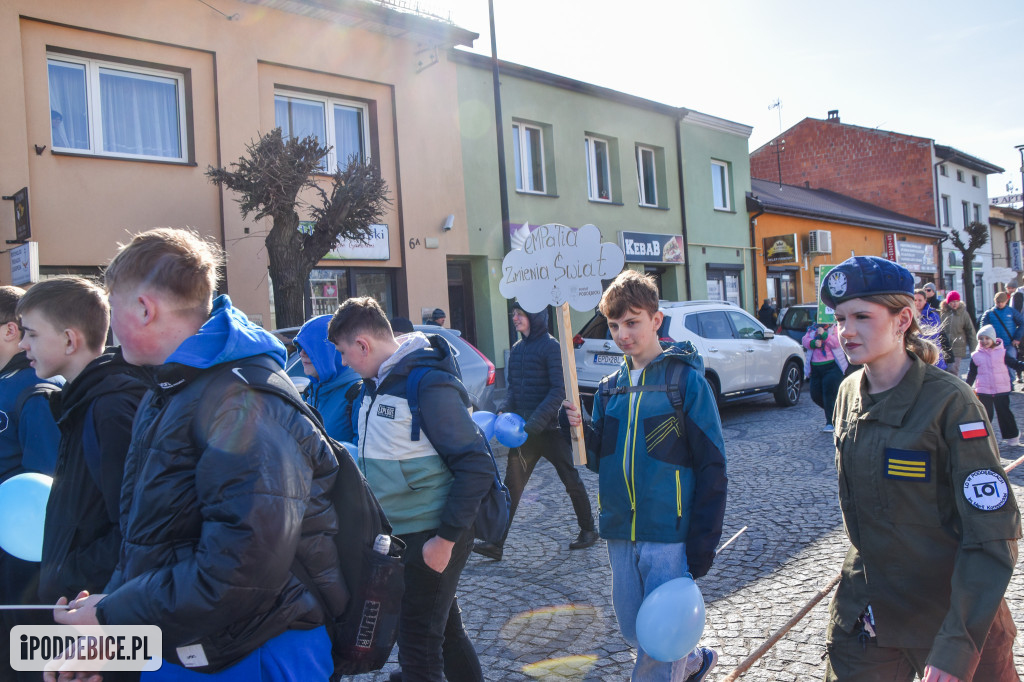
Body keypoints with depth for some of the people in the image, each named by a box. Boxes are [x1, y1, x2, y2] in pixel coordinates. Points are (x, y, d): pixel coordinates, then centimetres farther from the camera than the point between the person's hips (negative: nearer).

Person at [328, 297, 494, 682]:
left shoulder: (429, 383, -19)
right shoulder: (378, 381, 7)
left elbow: (476, 466, -21)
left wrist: (446, 538, -20)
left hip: (431, 539, -8)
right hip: (396, 534, 8)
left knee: (418, 645, 2)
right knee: (445, 630, 21)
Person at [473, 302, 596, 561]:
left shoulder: (550, 346, -11)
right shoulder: (517, 349, 10)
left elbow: (559, 390, -16)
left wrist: (534, 422, -23)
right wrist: (504, 410, -6)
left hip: (550, 430, -6)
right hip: (524, 431, 6)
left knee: (571, 481, 8)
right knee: (512, 485, 3)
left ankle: (588, 530, 27)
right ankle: (496, 543, 5)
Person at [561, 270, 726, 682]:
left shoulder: (686, 380, -9)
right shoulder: (611, 388, 8)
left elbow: (711, 468, -10)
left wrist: (701, 546, -13)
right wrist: (580, 429, -9)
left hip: (669, 538, -6)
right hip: (620, 535, 6)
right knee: (634, 633, 18)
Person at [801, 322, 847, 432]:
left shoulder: (835, 328, 2)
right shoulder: (813, 329, 16)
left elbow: (836, 342, -13)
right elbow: (805, 340, 3)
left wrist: (824, 334, -22)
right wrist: (813, 343, -17)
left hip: (832, 366, -6)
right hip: (816, 368, 6)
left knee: (829, 393, -15)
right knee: (815, 394, 7)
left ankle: (831, 423, -9)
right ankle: (832, 411, 33)